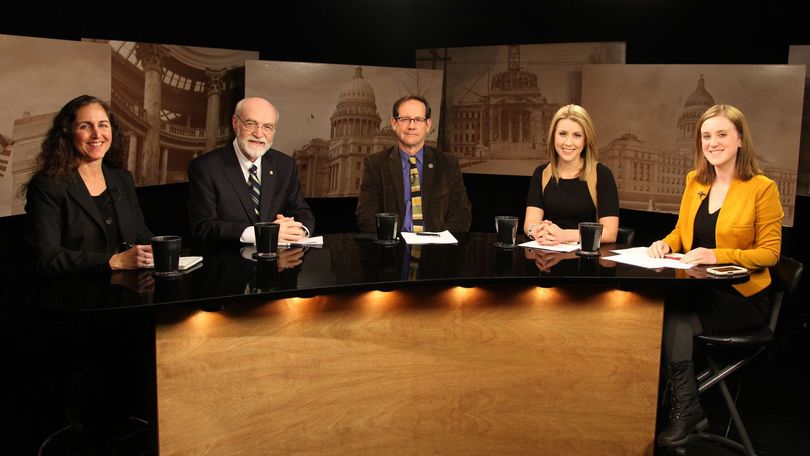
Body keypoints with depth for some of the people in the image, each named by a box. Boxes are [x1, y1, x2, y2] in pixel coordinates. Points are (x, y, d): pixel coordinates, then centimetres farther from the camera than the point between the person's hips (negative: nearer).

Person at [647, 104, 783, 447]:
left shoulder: (762, 188, -7)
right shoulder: (695, 181, 9)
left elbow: (769, 252, -8)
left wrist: (718, 255, -23)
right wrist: (666, 243, -5)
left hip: (740, 295, -4)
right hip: (696, 288, 5)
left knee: (675, 321, -30)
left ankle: (685, 413, -13)